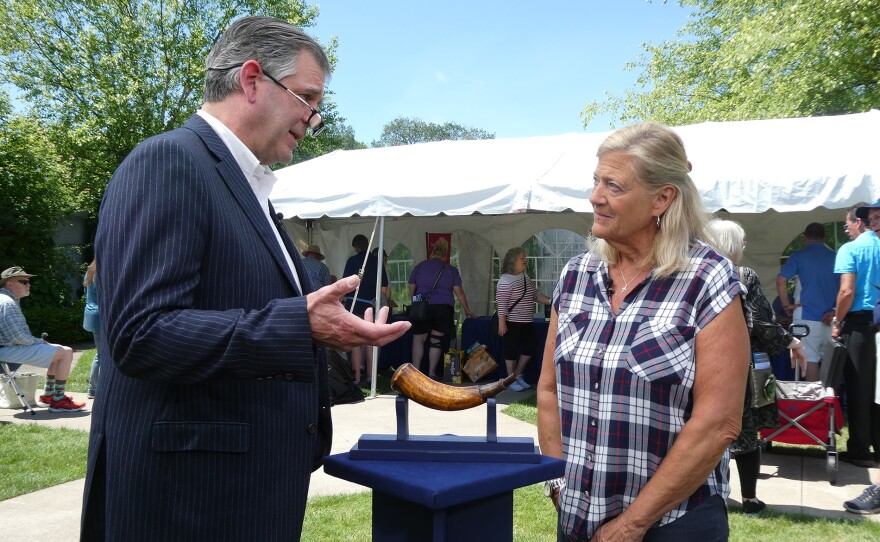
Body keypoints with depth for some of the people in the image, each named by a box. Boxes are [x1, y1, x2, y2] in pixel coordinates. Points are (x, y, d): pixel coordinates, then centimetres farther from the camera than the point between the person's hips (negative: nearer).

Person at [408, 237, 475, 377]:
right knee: (436, 340, 6)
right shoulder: (451, 270, 5)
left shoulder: (419, 266, 7)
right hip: (444, 308, 0)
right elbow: (459, 292, 3)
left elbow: (411, 290, 10)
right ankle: (431, 374, 10)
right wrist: (467, 309, 13)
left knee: (418, 339, 9)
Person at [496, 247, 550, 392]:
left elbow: (537, 295, 14)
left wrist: (551, 301, -2)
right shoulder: (505, 281, -15)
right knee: (512, 350, 1)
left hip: (527, 322, 8)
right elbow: (501, 304, -17)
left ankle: (518, 374, 27)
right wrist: (501, 323, -20)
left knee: (530, 347, 10)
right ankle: (511, 380, 13)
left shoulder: (526, 279, 10)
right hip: (512, 322, -8)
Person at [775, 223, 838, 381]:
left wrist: (786, 305, -2)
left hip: (807, 315, -4)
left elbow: (781, 280, -11)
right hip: (830, 318, 4)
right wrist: (836, 310, 12)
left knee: (810, 358, -4)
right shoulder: (835, 257, 9)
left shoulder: (799, 256, -2)